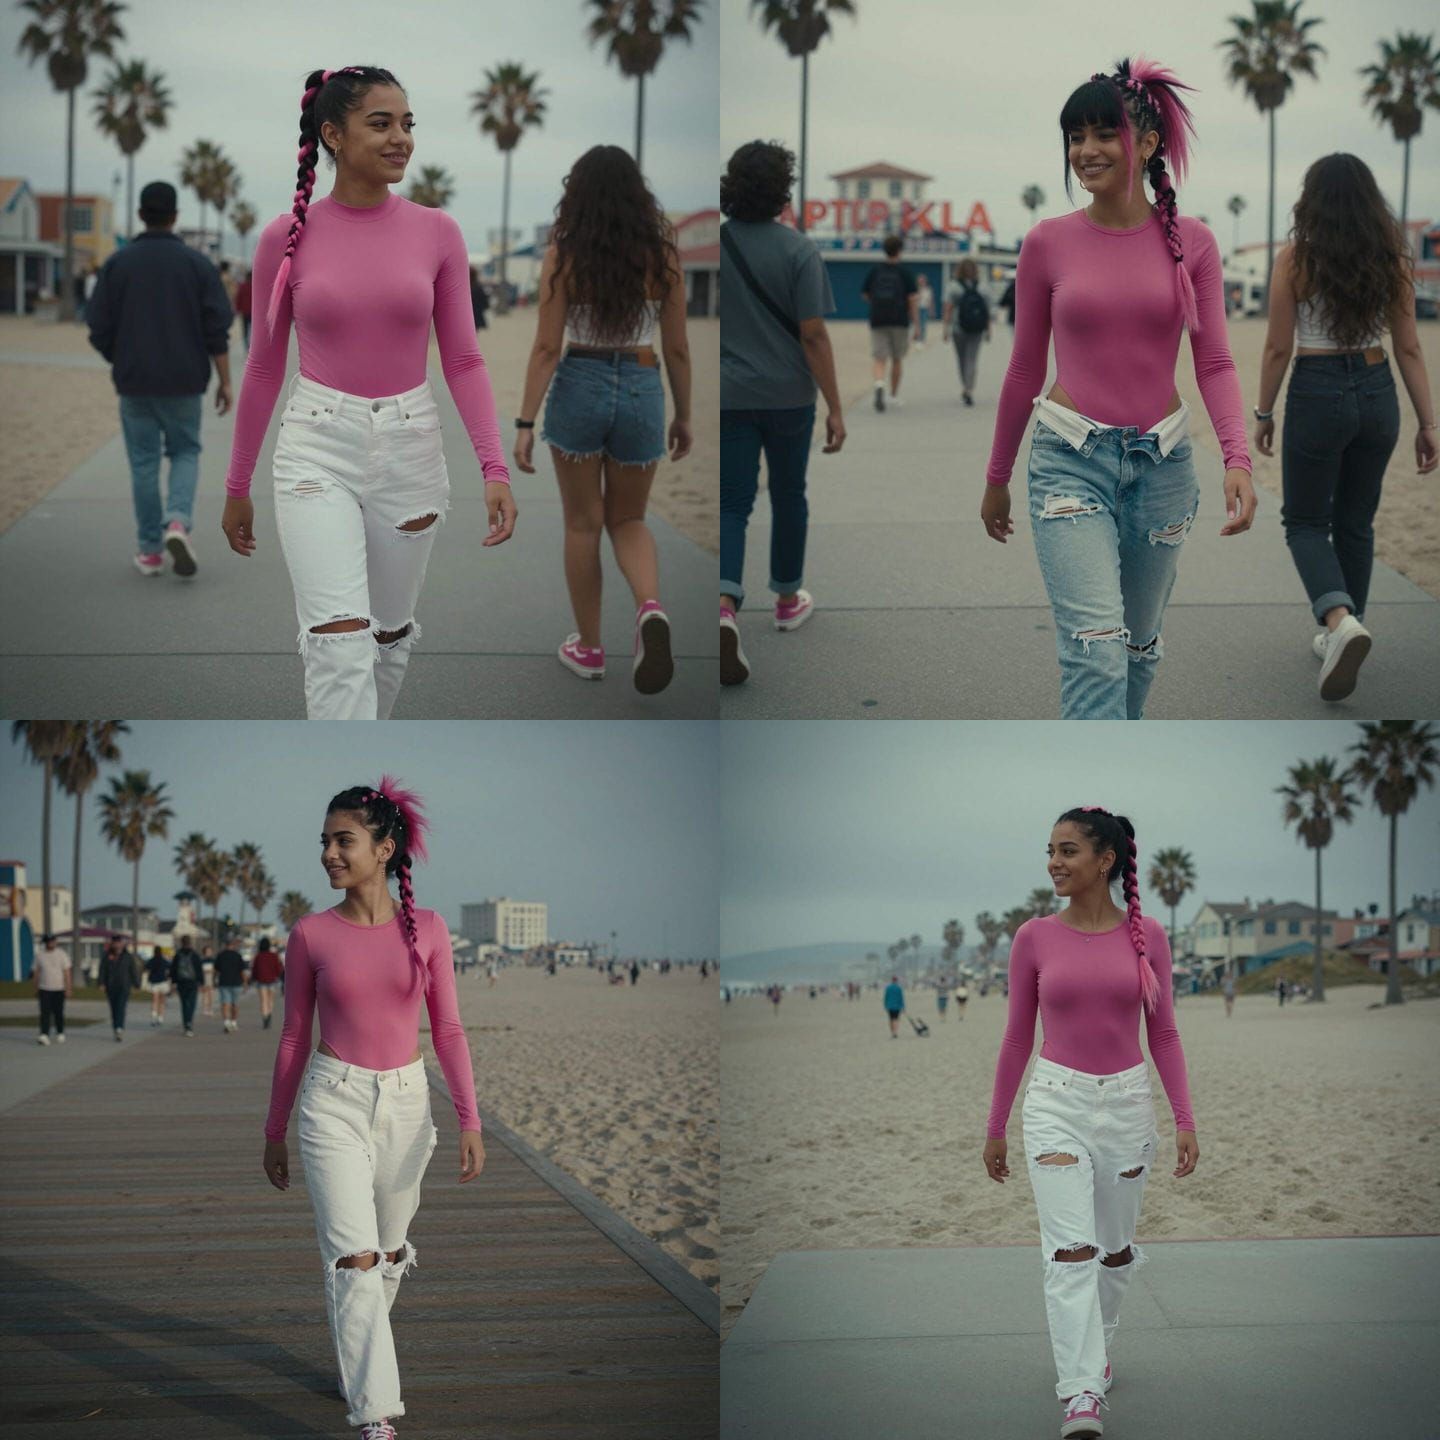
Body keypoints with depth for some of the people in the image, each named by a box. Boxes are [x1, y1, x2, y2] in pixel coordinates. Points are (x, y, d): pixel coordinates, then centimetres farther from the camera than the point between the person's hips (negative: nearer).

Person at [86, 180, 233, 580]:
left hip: (135, 381, 0)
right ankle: (178, 522, -11)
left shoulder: (118, 264, -2)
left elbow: (99, 326, -1)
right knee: (185, 451, 14)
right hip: (184, 381, 0)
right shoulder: (196, 263, -3)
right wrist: (225, 381, 0)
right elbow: (217, 328, -6)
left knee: (144, 462, 8)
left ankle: (151, 551, 9)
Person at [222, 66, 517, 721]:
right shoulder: (287, 237, -4)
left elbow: (463, 360, 1)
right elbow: (264, 366, 6)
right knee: (341, 639, -17)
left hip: (409, 447, 3)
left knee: (391, 632, 16)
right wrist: (237, 485, 11)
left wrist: (495, 467, -12)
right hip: (317, 448, -3)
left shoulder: (437, 232, -1)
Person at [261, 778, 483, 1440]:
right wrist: (275, 1132, 9)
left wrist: (469, 1120, -5)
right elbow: (294, 1035, 4)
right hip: (333, 1100, -2)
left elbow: (448, 1030, 1)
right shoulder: (312, 934, -4)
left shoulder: (427, 929, -2)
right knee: (354, 1257, -11)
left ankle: (360, 1352, 40)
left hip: (406, 1100, 2)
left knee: (391, 1249, 14)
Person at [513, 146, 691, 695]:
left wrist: (524, 424, -8)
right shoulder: (662, 255, -4)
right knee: (628, 520, 17)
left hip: (579, 386, -2)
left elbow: (547, 348, -11)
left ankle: (589, 648, 22)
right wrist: (683, 417, 13)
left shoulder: (563, 255, -9)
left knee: (583, 523, 14)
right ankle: (651, 608, -12)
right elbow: (677, 348, 1)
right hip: (642, 390, 2)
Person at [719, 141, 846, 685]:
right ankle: (788, 598, 34)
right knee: (788, 495, 18)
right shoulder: (797, 251, -11)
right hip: (789, 396, -1)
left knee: (732, 504, -1)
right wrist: (835, 407, -9)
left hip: (729, 397, 1)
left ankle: (725, 603, -25)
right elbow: (813, 335, -13)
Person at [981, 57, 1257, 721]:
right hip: (1071, 459, -3)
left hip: (1162, 460, 3)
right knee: (1097, 652, -18)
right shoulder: (1048, 243, -1)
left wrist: (1238, 458, -16)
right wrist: (996, 479, 14)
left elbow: (1214, 363, 1)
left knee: (1139, 647, 15)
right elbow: (1025, 369, 8)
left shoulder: (1191, 242, 1)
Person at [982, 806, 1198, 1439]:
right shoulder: (1034, 938, -2)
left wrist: (1184, 1119, -2)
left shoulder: (1146, 935, 0)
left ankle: (1095, 1345, 40)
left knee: (1117, 1250, 14)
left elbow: (1163, 1033, 5)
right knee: (1071, 1252, -14)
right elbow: (1018, 1036, 5)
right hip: (1057, 1102, -2)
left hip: (1127, 1102, 2)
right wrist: (996, 1127, 8)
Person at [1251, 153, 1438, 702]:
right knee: (1355, 523, 18)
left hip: (1317, 394, -4)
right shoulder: (1392, 260, 0)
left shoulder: (1295, 259, -10)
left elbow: (1278, 348, -7)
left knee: (1306, 521, 7)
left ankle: (1341, 620, -19)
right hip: (1377, 394, 4)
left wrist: (1263, 414, 4)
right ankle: (1340, 637, 25)